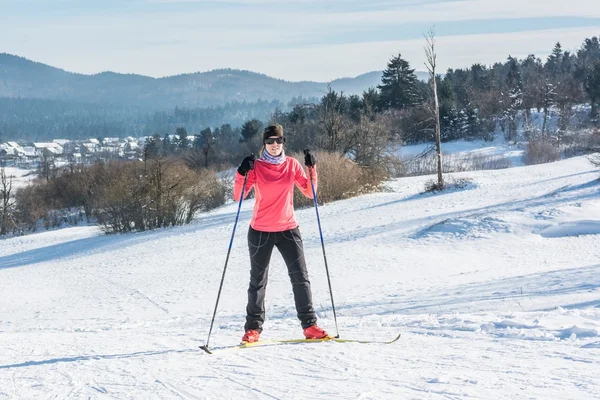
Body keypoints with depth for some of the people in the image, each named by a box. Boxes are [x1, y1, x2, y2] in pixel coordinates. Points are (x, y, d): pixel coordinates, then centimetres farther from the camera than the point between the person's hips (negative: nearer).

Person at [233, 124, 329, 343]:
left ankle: (309, 325, 1)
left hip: (288, 229, 2)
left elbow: (310, 193, 1)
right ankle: (253, 328, 13)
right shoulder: (256, 166, -4)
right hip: (260, 231, -2)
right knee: (258, 280, 6)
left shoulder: (292, 165, 3)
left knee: (300, 277, -3)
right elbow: (238, 196, -11)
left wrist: (311, 169, -9)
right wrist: (242, 174, -25)